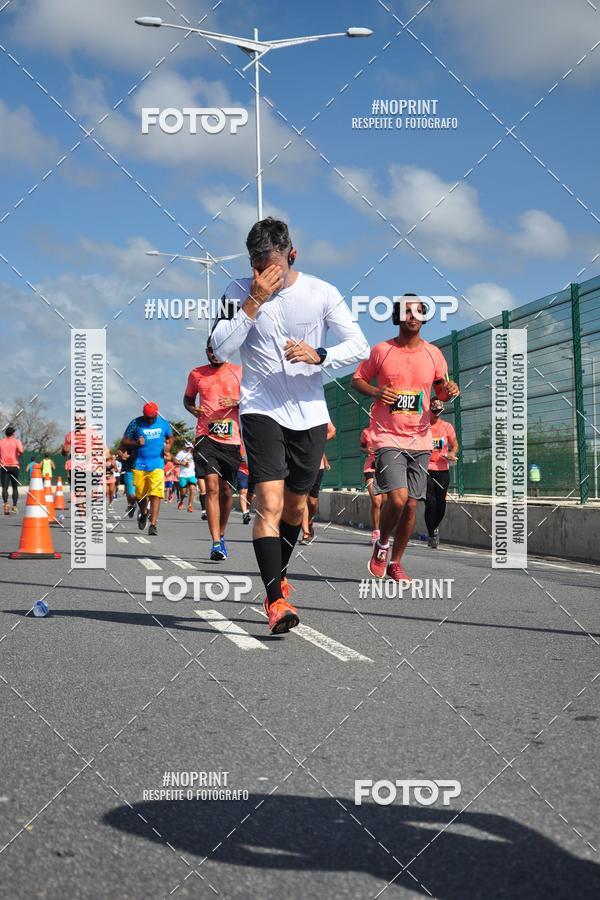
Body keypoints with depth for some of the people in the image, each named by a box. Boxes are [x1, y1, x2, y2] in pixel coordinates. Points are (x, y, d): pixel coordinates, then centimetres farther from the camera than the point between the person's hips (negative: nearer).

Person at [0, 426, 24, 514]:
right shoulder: (16, 441, 1)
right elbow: (21, 451, -17)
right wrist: (18, 457, 2)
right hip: (14, 466, -1)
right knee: (15, 487, 12)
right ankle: (15, 505, 7)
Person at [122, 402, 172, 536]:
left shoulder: (163, 423, 5)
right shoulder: (135, 423, -1)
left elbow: (170, 437, 21)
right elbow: (124, 441, 3)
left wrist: (168, 445, -1)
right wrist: (136, 443, -16)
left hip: (157, 464, 0)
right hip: (139, 465, 1)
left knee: (155, 494, -12)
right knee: (140, 494, 10)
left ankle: (153, 524, -13)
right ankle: (144, 513, 41)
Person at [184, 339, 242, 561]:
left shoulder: (239, 372, 5)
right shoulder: (196, 374, 10)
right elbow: (187, 398, 24)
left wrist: (237, 402, -12)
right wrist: (192, 409, 2)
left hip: (232, 439, 1)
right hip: (206, 437, -1)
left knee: (226, 490, 9)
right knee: (212, 487, -13)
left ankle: (221, 535, 30)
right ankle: (216, 543, -15)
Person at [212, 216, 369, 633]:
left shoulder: (322, 293, -1)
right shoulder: (239, 292, -2)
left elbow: (360, 346, -2)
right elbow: (221, 348, -13)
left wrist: (318, 356, -19)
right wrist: (255, 302, -20)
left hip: (310, 414, 2)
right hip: (261, 409, -2)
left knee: (295, 507, 13)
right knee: (270, 502, -16)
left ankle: (277, 574, 38)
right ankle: (275, 599, -14)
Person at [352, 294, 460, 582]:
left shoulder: (433, 353, 6)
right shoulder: (381, 351, -2)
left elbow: (441, 391, 16)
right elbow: (357, 380, 8)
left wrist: (449, 391, -8)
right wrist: (375, 391, -13)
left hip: (420, 440, 4)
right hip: (388, 438, -4)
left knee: (411, 505, 5)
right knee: (398, 498, -19)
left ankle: (396, 563, 21)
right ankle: (382, 544, 11)